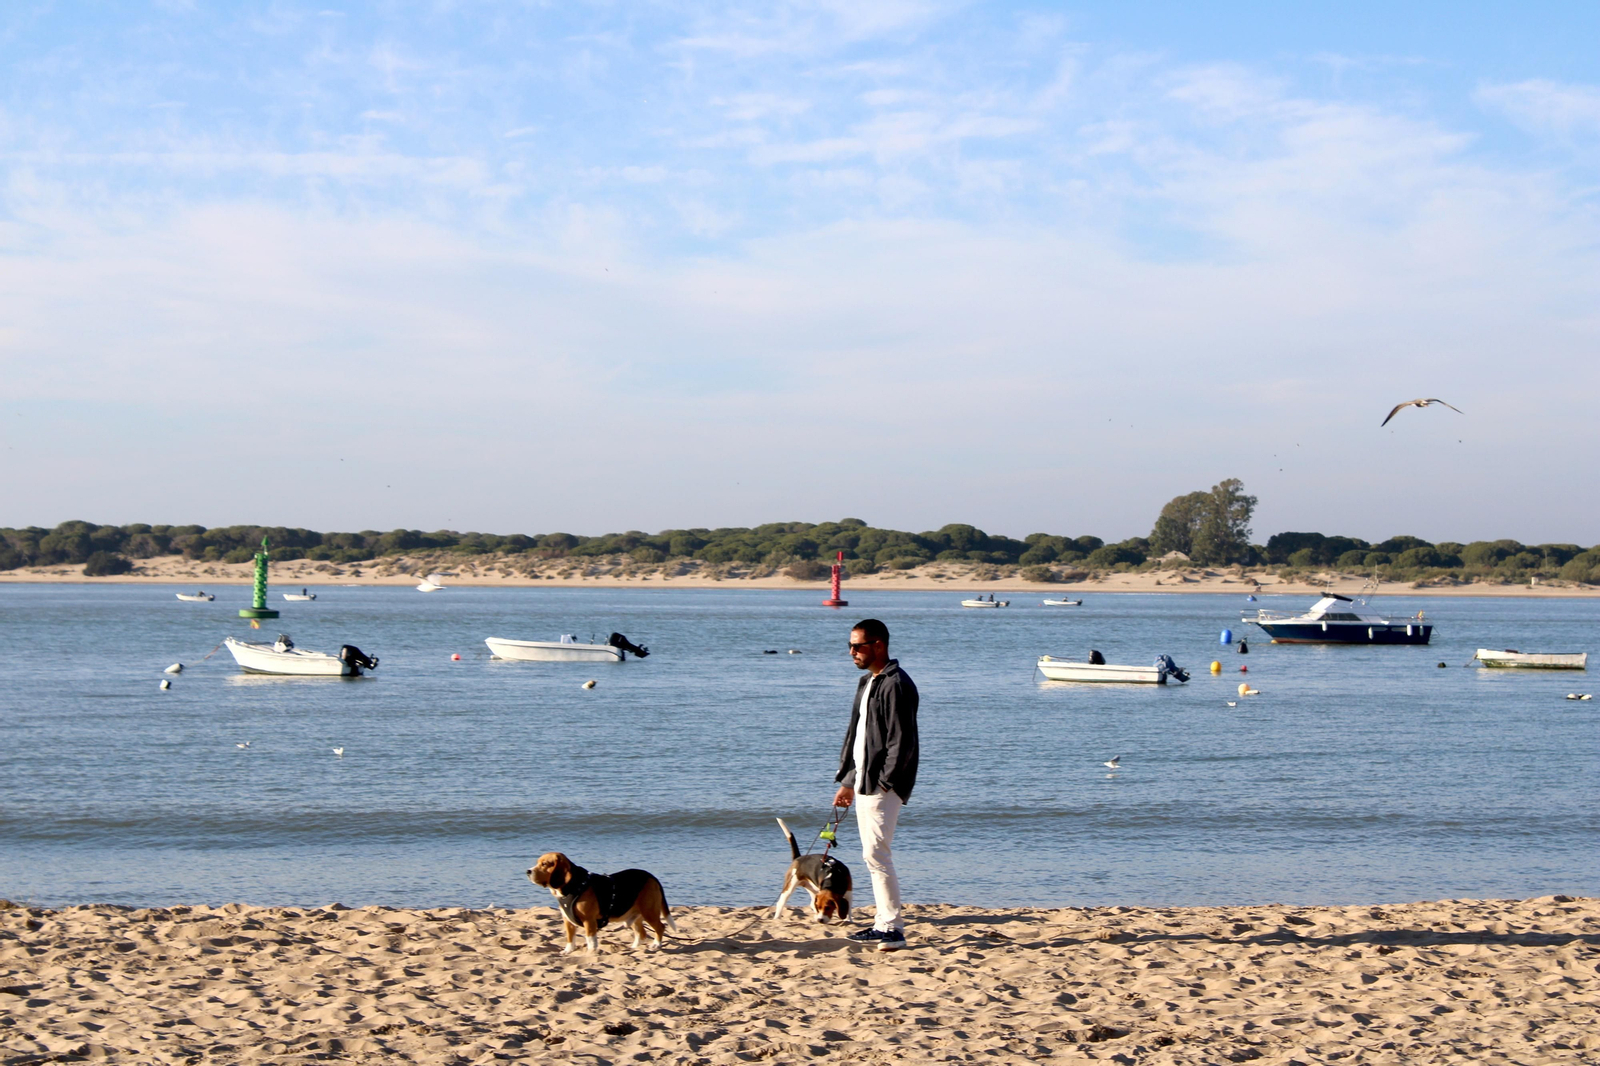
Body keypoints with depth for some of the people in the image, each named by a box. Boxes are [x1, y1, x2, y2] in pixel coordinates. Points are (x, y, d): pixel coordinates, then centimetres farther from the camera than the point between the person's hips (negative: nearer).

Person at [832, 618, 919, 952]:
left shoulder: (896, 685, -14)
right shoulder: (867, 683, 18)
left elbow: (902, 742, -19)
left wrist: (882, 783, -19)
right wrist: (847, 781, 19)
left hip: (883, 786, -10)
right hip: (863, 783, 10)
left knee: (876, 854, -13)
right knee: (874, 855, 12)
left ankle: (893, 929, -11)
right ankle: (884, 923, 17)